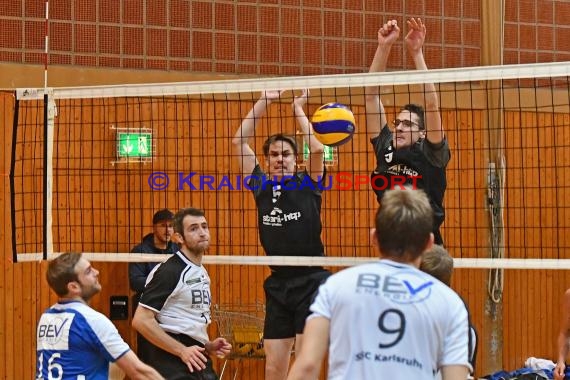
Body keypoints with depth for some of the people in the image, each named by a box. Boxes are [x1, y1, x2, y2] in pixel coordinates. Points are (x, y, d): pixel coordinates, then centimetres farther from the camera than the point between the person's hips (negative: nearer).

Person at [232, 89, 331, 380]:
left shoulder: (307, 184, 3)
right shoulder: (261, 187, 11)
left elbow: (317, 149, -14)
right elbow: (239, 142, 10)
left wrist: (299, 110, -3)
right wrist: (264, 101, 7)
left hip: (311, 282, -4)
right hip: (277, 285, 4)